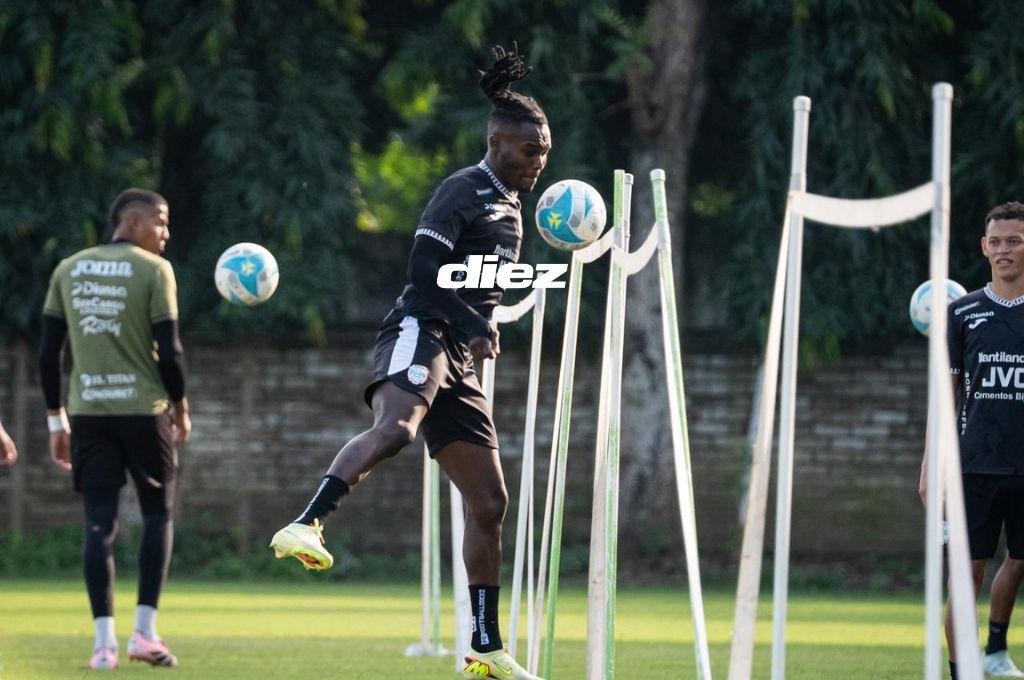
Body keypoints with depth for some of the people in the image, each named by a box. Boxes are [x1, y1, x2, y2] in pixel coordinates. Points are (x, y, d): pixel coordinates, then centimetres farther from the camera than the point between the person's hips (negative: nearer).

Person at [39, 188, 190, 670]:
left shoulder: (68, 270, 10)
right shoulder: (153, 270, -4)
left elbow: (48, 353, 8)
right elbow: (169, 350, -9)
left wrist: (57, 421, 13)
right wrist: (181, 409, 5)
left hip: (87, 412, 3)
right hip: (144, 409, -3)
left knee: (99, 523, 3)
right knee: (158, 514, 11)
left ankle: (103, 640, -6)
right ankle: (144, 631, 2)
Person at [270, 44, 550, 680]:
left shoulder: (511, 208, 23)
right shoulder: (463, 191, -4)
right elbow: (424, 269, -16)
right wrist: (474, 328, -20)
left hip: (460, 361, 9)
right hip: (420, 334, -9)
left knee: (490, 502, 6)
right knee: (396, 426, -40)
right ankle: (307, 524, -56)